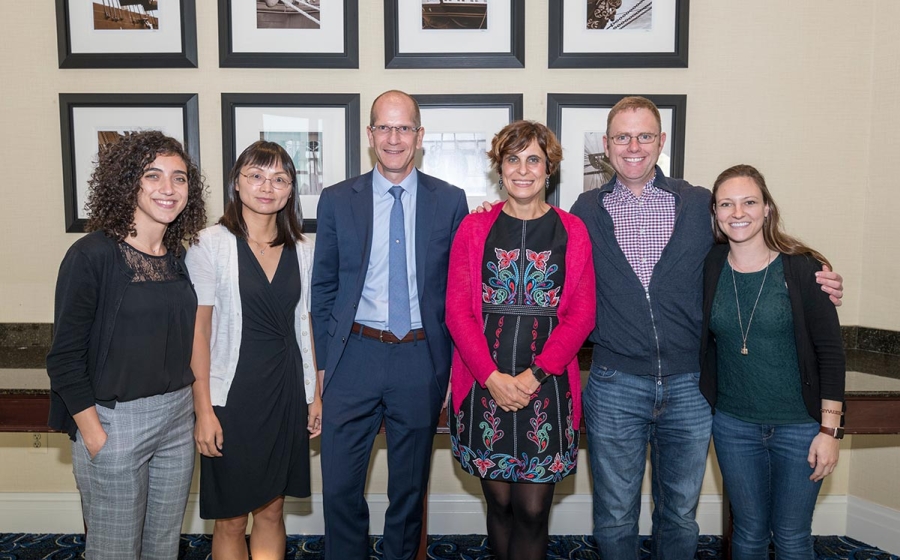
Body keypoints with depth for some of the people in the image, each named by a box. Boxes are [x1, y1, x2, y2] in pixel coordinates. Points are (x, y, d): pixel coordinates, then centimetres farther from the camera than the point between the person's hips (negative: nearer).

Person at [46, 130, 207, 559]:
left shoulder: (180, 257, 5)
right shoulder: (92, 255, -13)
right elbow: (64, 359, -11)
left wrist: (196, 408, 7)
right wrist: (94, 436, -12)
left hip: (178, 419, 6)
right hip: (114, 422, -5)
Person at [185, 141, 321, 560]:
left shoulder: (301, 249, 6)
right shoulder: (211, 244, -8)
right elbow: (198, 330, -9)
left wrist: (313, 394, 10)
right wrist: (204, 409, -11)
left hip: (286, 394, 4)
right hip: (232, 395, -4)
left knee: (271, 511, 15)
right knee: (231, 520, 9)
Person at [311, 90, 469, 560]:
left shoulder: (449, 201, 2)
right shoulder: (337, 200, 3)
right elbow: (323, 288, 6)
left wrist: (452, 360, 1)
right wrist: (325, 362, 3)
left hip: (422, 360, 0)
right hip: (354, 356, 0)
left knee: (409, 487, 15)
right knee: (339, 486, 6)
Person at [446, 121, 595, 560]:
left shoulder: (572, 231, 4)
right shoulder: (475, 228, 5)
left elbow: (581, 314, 0)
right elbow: (458, 312, 0)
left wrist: (535, 375, -11)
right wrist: (493, 378, -11)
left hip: (547, 385, 0)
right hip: (485, 385, 1)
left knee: (533, 509, 4)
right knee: (499, 503, 11)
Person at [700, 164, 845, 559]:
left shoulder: (803, 269, -10)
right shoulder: (708, 269, -3)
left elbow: (830, 352, -8)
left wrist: (830, 429, -9)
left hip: (800, 427, -2)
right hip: (733, 425, 2)